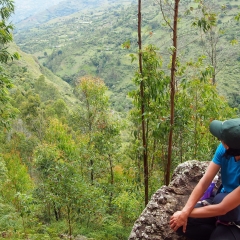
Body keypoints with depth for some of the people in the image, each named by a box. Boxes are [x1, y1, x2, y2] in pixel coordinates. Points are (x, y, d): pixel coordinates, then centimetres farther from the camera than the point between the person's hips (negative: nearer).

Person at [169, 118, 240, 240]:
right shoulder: (224, 149, -17)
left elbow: (222, 208, -30)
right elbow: (204, 183, -13)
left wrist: (186, 213, -19)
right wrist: (185, 212, -24)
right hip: (222, 201, 5)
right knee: (178, 222, -9)